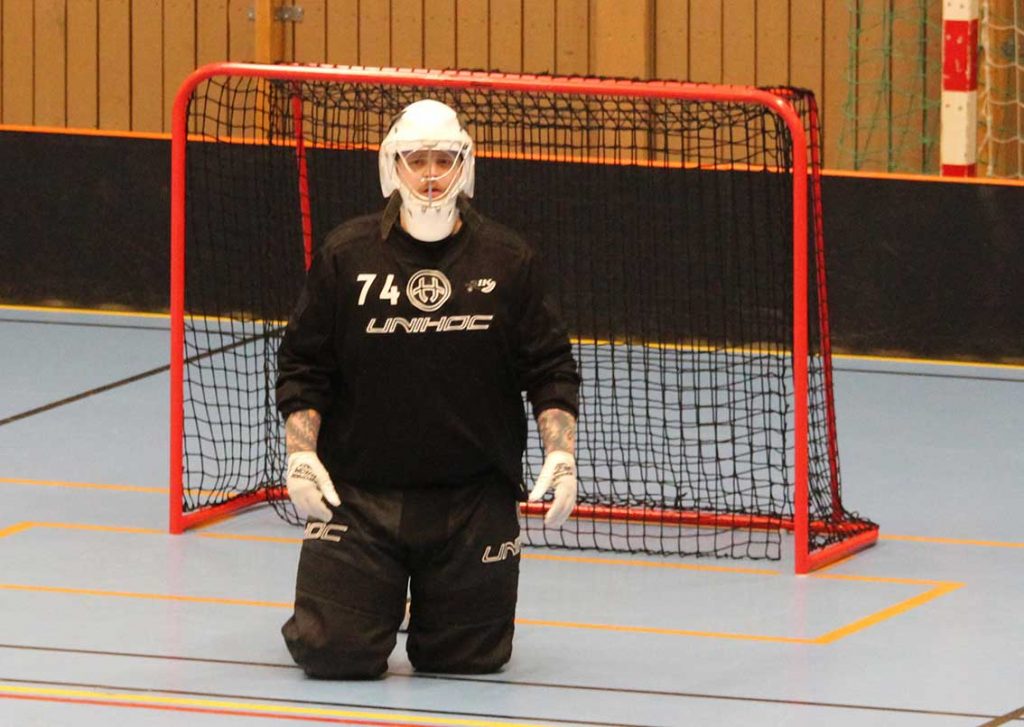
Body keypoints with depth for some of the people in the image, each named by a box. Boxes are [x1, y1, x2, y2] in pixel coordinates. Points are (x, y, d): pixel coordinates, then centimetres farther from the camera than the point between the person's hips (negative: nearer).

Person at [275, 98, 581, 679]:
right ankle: (381, 607, 27)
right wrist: (301, 455, -7)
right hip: (358, 493, 0)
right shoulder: (346, 256, 0)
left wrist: (562, 455, -8)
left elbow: (551, 369, 5)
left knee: (472, 660, 2)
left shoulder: (509, 261, 2)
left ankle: (435, 617, 38)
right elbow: (303, 366, 5)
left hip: (474, 498, 1)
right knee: (333, 653, -8)